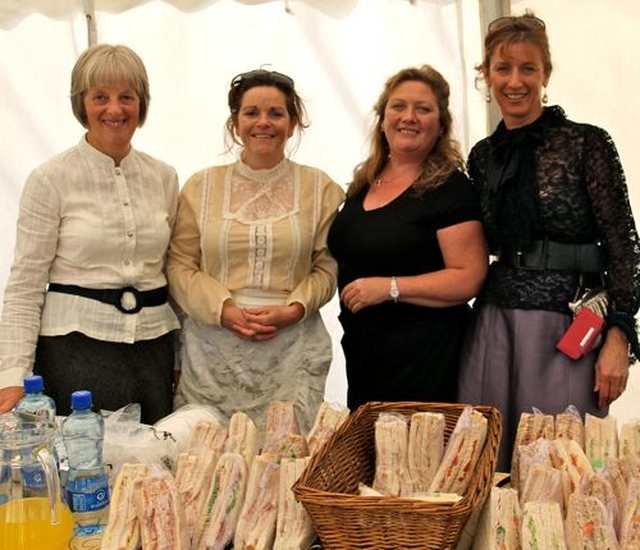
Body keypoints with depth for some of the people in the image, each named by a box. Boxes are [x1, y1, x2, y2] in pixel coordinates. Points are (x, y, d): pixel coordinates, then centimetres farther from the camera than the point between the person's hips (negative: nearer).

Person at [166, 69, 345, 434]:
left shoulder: (319, 188, 7)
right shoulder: (202, 187, 8)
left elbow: (326, 268, 6)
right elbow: (180, 266, 4)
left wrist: (293, 310, -11)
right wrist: (226, 311, -10)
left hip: (292, 351, 0)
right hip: (213, 349, 0)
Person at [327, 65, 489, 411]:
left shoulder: (449, 188, -10)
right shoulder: (363, 182, 11)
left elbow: (468, 278, -17)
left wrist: (390, 287, -21)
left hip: (424, 353, -7)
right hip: (360, 348, 7)